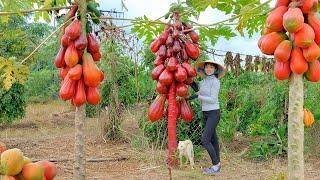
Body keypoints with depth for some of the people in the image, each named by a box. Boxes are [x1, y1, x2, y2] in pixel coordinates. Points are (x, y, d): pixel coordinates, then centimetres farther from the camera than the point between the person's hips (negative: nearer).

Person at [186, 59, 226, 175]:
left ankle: (216, 165, -3)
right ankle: (217, 166, 20)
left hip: (213, 113, -8)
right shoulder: (204, 81, 9)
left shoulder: (215, 81, -12)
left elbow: (213, 99, -17)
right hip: (205, 113, 8)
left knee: (205, 140, -13)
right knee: (212, 139, 12)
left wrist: (197, 96, -16)